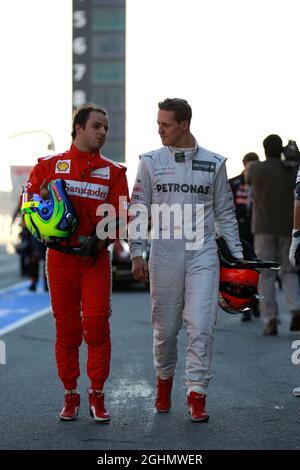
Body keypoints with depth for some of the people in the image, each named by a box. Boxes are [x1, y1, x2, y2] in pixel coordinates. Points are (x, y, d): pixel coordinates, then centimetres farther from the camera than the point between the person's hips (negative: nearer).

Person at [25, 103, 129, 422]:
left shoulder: (113, 172, 8)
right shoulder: (49, 165, 7)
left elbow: (120, 214, 1)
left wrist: (100, 241, -15)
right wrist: (42, 198, -13)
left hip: (96, 258, 0)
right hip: (60, 256, 0)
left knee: (97, 324, -8)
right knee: (66, 326, 4)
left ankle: (97, 395, 3)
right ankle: (70, 395, 13)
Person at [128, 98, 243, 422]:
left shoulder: (213, 164, 6)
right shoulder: (151, 162, 5)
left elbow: (225, 213, 11)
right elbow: (138, 210, 6)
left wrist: (236, 255, 8)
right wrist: (136, 253, -2)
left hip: (202, 254, 0)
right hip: (164, 254, 1)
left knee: (201, 325, -9)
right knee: (165, 327, 7)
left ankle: (197, 393, -4)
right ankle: (164, 379, 31)